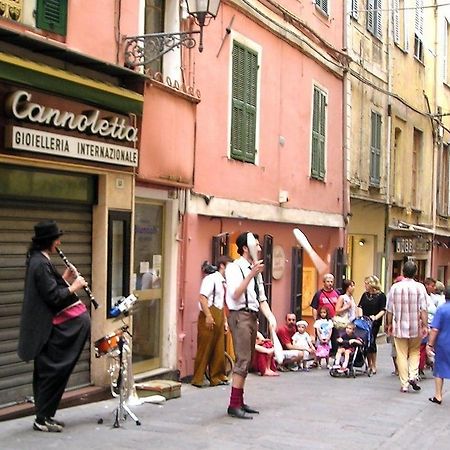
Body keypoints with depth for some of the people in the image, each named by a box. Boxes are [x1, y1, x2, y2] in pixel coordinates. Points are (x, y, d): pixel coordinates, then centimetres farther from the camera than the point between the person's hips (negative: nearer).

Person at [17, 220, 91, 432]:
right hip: (49, 327, -10)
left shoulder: (39, 260, 12)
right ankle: (42, 419, 4)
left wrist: (64, 279, 7)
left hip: (48, 326, 10)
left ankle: (45, 415, 22)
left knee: (46, 372, 14)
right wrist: (74, 287, -10)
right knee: (51, 371, -3)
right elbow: (53, 297, -21)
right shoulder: (40, 264, -19)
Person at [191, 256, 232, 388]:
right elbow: (202, 298, -18)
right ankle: (197, 379, 4)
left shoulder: (223, 282, 16)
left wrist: (225, 320, 17)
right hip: (209, 315, -8)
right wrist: (208, 316, -23)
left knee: (219, 349, 11)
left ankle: (217, 377, 20)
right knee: (204, 348, -4)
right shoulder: (211, 279, -10)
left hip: (219, 316, 8)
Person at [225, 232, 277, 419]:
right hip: (240, 316, -9)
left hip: (252, 317, 9)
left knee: (247, 361, 12)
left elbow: (262, 299, 15)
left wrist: (270, 317, 0)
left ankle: (240, 402, 21)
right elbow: (235, 294, -21)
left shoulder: (255, 270, 16)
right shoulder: (234, 268, -8)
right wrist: (251, 275, -28)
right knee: (243, 360, -13)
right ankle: (234, 406, -9)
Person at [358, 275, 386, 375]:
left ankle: (373, 366, 4)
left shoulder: (381, 295, -2)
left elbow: (383, 310, -6)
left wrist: (376, 317, -20)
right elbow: (360, 307, 15)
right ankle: (369, 365, 13)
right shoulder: (365, 295, 14)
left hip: (374, 323, -5)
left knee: (371, 342, -8)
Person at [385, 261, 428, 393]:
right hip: (416, 327, 0)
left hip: (399, 327, 0)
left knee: (402, 355, 7)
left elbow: (389, 309, 2)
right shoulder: (420, 287, -8)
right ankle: (413, 376, 1)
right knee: (415, 352, 19)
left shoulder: (395, 287, -3)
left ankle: (404, 384, 9)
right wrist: (425, 325, -6)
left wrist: (389, 324, 14)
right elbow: (423, 309, -11)